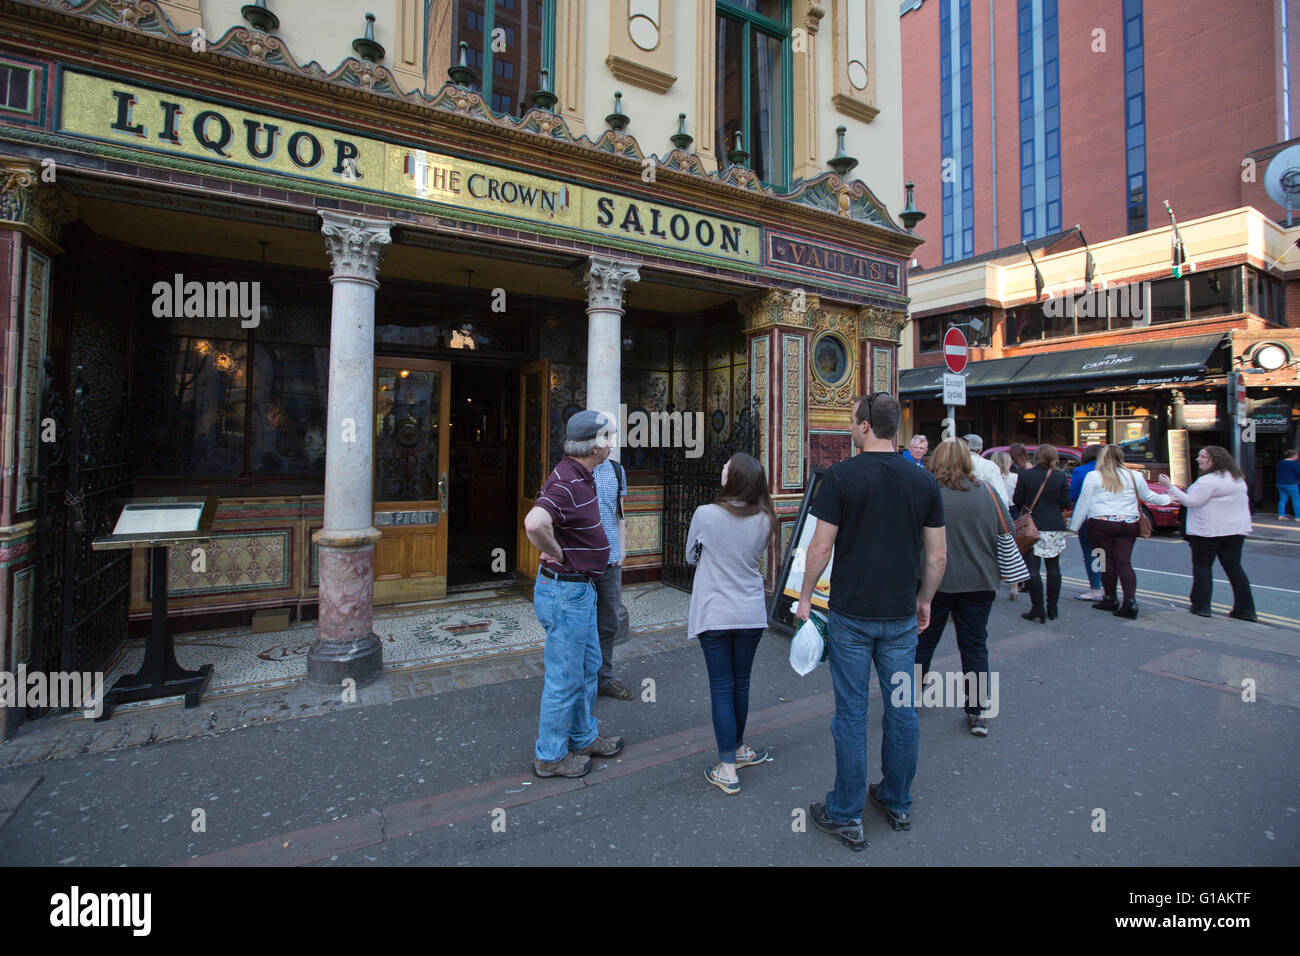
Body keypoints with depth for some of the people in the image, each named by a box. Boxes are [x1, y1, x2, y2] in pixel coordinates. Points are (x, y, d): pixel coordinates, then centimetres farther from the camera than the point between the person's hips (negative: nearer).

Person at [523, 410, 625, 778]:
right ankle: (550, 756, 24)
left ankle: (585, 737, 40)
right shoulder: (566, 483, -25)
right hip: (566, 591, -10)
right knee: (565, 678, 5)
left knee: (588, 667, 22)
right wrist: (557, 553, -25)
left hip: (581, 588, 10)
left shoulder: (581, 478, 8)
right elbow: (534, 523, -43)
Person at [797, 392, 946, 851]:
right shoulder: (924, 480, 0)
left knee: (851, 712, 7)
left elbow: (821, 546, -12)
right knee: (902, 709, 16)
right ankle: (898, 804, 34)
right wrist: (924, 600, 18)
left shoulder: (841, 475, -12)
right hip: (902, 614, 4)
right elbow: (937, 555, 3)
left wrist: (805, 596, 1)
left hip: (851, 614, -4)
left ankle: (846, 815, 20)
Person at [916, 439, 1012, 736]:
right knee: (975, 646, 12)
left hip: (935, 582, -2)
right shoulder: (987, 493, -3)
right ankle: (978, 712, 17)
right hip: (980, 583, 2)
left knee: (923, 641, 14)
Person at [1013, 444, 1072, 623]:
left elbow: (1017, 500, -5)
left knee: (1032, 569, 0)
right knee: (1053, 568, 13)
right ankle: (1052, 608, 21)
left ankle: (1038, 610, -1)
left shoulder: (1025, 475, -7)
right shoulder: (1061, 477, -2)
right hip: (1055, 527, 3)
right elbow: (1065, 503, 0)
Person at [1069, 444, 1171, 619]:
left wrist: (1074, 526, 5)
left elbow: (1083, 504, -3)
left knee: (1108, 561, 5)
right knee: (1124, 562, 3)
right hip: (1128, 525, 3)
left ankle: (1110, 599, 14)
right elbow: (1148, 496, 22)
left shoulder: (1093, 477, -3)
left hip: (1101, 524, -3)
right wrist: (1166, 498, 43)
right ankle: (1130, 601, -6)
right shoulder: (1134, 476, 7)